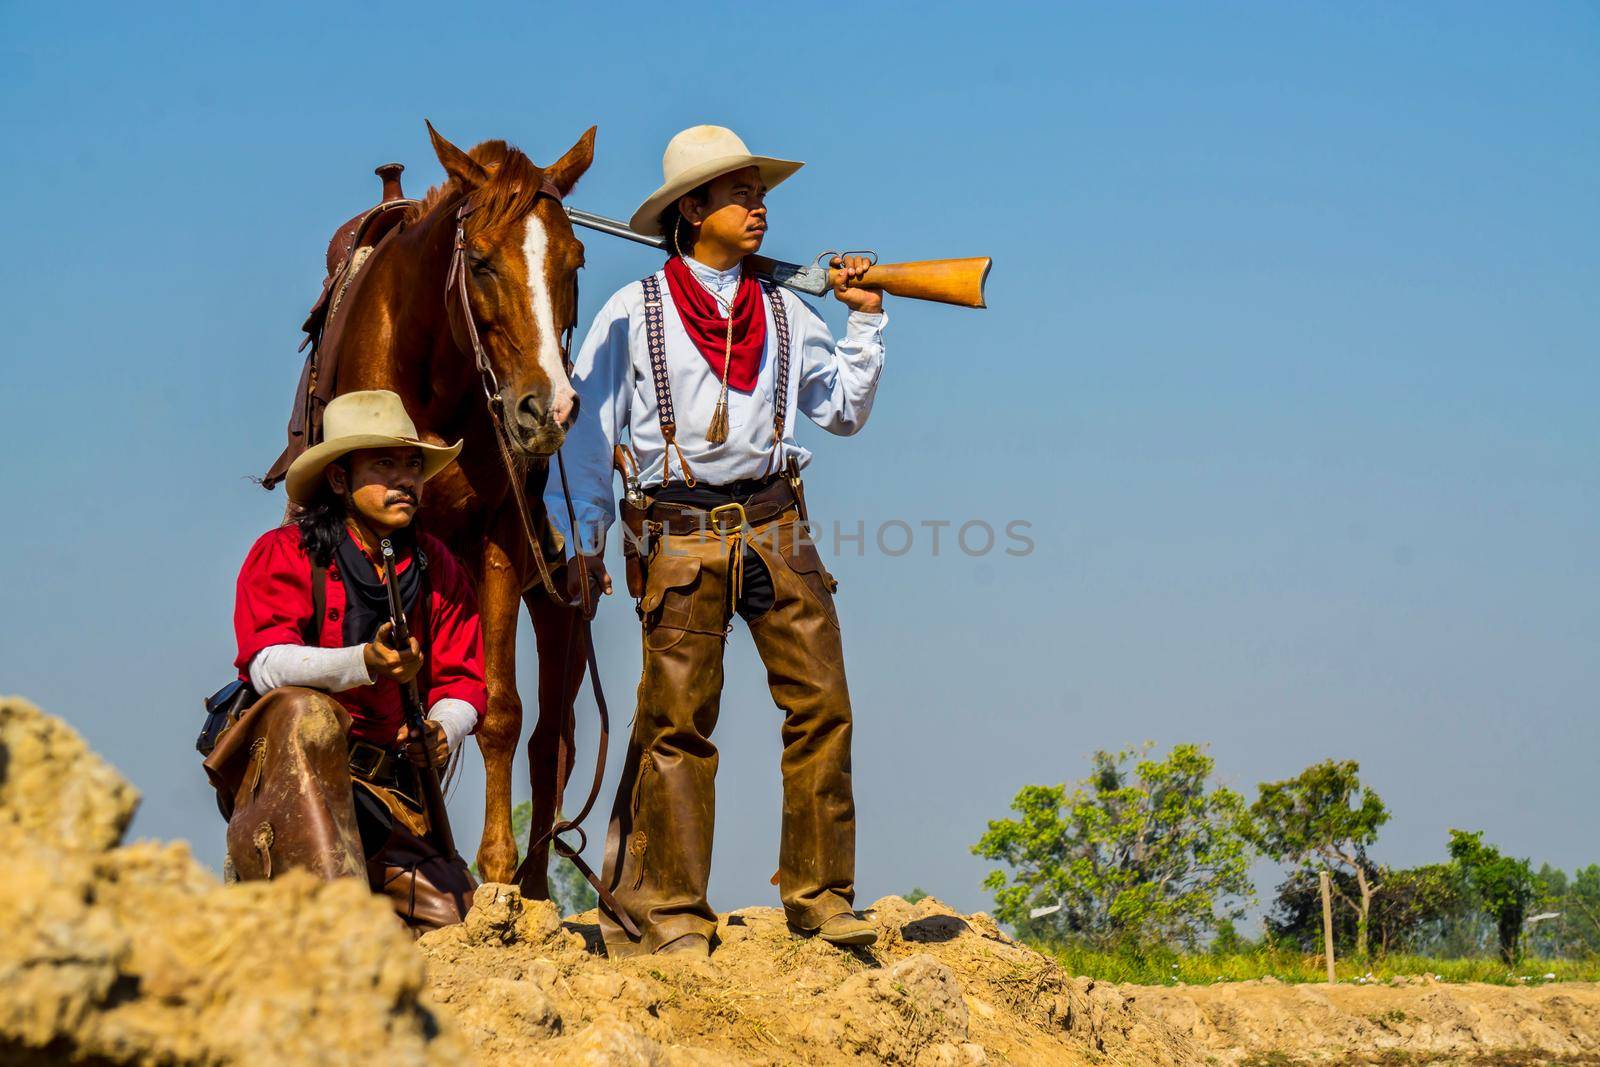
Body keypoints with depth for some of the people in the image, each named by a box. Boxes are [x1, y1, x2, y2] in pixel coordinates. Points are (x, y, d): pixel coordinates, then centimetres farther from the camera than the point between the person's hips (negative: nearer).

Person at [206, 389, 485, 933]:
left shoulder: (437, 568, 12)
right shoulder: (283, 554, -2)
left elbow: (464, 683, 7)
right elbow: (268, 666, -18)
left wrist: (441, 732, -17)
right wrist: (362, 663, -36)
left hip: (384, 787, 4)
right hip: (278, 769, -4)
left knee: (449, 913, -16)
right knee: (306, 712, -39)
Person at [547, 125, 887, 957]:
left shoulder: (783, 313, 14)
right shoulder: (634, 313, 5)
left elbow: (846, 410, 22)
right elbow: (585, 429, 5)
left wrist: (866, 319, 12)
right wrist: (583, 542, 0)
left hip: (775, 526, 3)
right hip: (680, 534, -3)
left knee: (821, 702, -3)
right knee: (679, 720, -4)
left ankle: (817, 895, 7)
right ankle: (668, 914, 3)